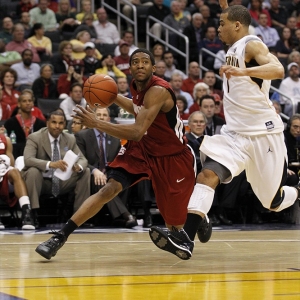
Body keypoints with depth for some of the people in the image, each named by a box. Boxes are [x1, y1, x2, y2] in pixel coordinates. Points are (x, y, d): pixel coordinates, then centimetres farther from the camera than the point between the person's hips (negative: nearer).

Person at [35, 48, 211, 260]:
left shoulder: (158, 91, -28)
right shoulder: (138, 86, -4)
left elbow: (137, 132, -38)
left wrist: (96, 123, -41)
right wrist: (114, 96, 6)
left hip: (172, 157, -5)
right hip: (142, 149, 5)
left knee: (174, 220, 6)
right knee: (109, 189, -16)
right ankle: (60, 237, -18)